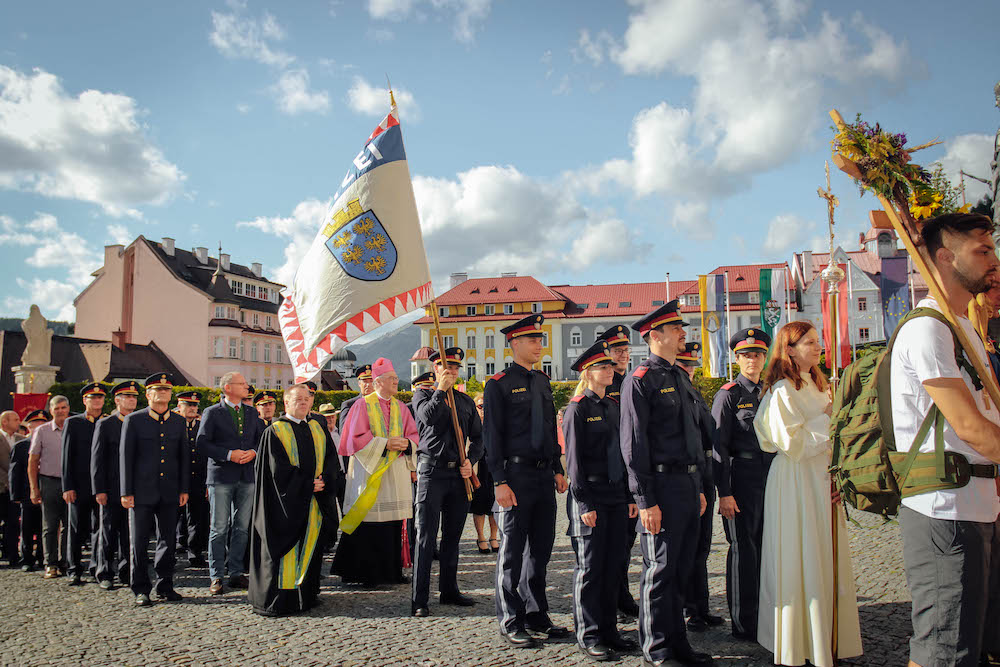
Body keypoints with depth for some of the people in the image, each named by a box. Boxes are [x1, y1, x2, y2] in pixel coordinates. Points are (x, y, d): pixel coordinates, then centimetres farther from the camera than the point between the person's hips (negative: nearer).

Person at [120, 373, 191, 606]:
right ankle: (141, 590, 14)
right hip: (142, 491, -3)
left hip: (169, 492, 3)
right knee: (139, 542, 3)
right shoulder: (134, 420, 0)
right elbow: (126, 457, -2)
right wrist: (126, 491, -6)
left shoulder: (178, 421, 9)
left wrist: (184, 489, 6)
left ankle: (164, 586, 20)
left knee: (168, 540, 8)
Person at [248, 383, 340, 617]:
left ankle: (306, 595, 18)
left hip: (315, 502, 5)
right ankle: (277, 600, 6)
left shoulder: (318, 429, 13)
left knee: (310, 544, 8)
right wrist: (307, 485, -15)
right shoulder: (274, 431, -2)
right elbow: (278, 468, -10)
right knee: (285, 548, -3)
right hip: (287, 502, -5)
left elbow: (332, 458, 7)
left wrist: (323, 480, -12)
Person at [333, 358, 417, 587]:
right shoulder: (363, 405, -2)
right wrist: (385, 444, -16)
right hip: (370, 471, -5)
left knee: (393, 524, 5)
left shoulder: (400, 407, 14)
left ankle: (391, 570, 14)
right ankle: (366, 574, 3)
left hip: (396, 471, 5)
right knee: (369, 526, -6)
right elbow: (357, 438, -8)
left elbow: (413, 435, 14)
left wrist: (406, 443, -8)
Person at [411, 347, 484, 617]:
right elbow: (428, 416, -18)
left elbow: (478, 437, 16)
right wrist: (441, 389, -11)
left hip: (459, 474, 5)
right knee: (425, 536, -5)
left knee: (453, 535, 12)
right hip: (432, 471, -5)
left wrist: (471, 461, 1)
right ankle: (419, 600, 0)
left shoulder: (466, 401, 16)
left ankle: (449, 590, 24)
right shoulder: (423, 394, 4)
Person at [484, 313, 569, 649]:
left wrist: (558, 470, 14)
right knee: (512, 550, 2)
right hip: (517, 475, -6)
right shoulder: (498, 384, -6)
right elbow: (492, 436, -9)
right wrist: (500, 481, -14)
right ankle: (511, 622, 14)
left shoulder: (543, 382, 14)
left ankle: (536, 614, 26)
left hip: (545, 476, 7)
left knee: (541, 548, 13)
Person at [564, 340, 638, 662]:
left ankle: (609, 630, 23)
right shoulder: (577, 408, -7)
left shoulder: (615, 406, 14)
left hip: (617, 496, 7)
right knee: (590, 567, 1)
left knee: (613, 565, 11)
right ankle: (588, 636, 11)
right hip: (591, 496, -7)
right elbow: (574, 459, -10)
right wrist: (584, 503, -14)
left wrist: (631, 496, 13)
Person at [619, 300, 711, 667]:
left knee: (681, 569, 16)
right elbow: (634, 444, -15)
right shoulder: (639, 381, -11)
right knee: (660, 571, 2)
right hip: (662, 485, -8)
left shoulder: (681, 376, 16)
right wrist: (646, 501, -18)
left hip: (688, 484, 8)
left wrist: (698, 487, 19)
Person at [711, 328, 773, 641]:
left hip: (771, 474, 6)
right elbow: (719, 446, -9)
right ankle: (743, 624, 10)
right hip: (743, 476, -6)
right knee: (743, 548, -1)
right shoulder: (728, 394, -5)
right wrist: (724, 493, -14)